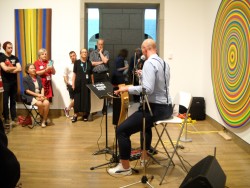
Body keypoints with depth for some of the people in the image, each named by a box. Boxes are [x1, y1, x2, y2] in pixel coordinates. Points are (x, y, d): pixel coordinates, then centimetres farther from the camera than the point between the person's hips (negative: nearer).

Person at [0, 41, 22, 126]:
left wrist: (10, 70, -12)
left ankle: (13, 119, 13)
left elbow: (19, 69, -1)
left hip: (14, 82, 4)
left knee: (13, 101, 8)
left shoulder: (15, 58, 10)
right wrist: (14, 68, -3)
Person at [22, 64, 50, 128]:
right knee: (40, 103, -33)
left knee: (47, 103, -26)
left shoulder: (38, 77, 16)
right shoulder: (25, 79, 0)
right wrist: (38, 95, -15)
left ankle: (44, 120, -15)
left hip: (40, 96, 5)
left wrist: (42, 95, -10)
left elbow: (42, 87, 11)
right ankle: (42, 118, -7)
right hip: (30, 97, -4)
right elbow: (27, 91, -8)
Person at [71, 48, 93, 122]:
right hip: (78, 82, -2)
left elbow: (91, 74, 11)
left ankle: (85, 114, 15)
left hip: (87, 83, 2)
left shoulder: (89, 63, 9)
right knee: (77, 98, 0)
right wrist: (73, 83, -6)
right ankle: (75, 114, 5)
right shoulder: (77, 62, 3)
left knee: (86, 98, 5)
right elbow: (74, 73, 1)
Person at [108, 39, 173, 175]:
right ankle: (144, 156, 43)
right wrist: (143, 75, 32)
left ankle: (125, 167, 3)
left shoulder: (149, 63, -16)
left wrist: (127, 88, -15)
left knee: (122, 130, -6)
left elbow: (148, 89, -26)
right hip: (167, 107, 10)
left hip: (156, 108, -10)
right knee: (145, 122, 37)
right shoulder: (164, 63, 11)